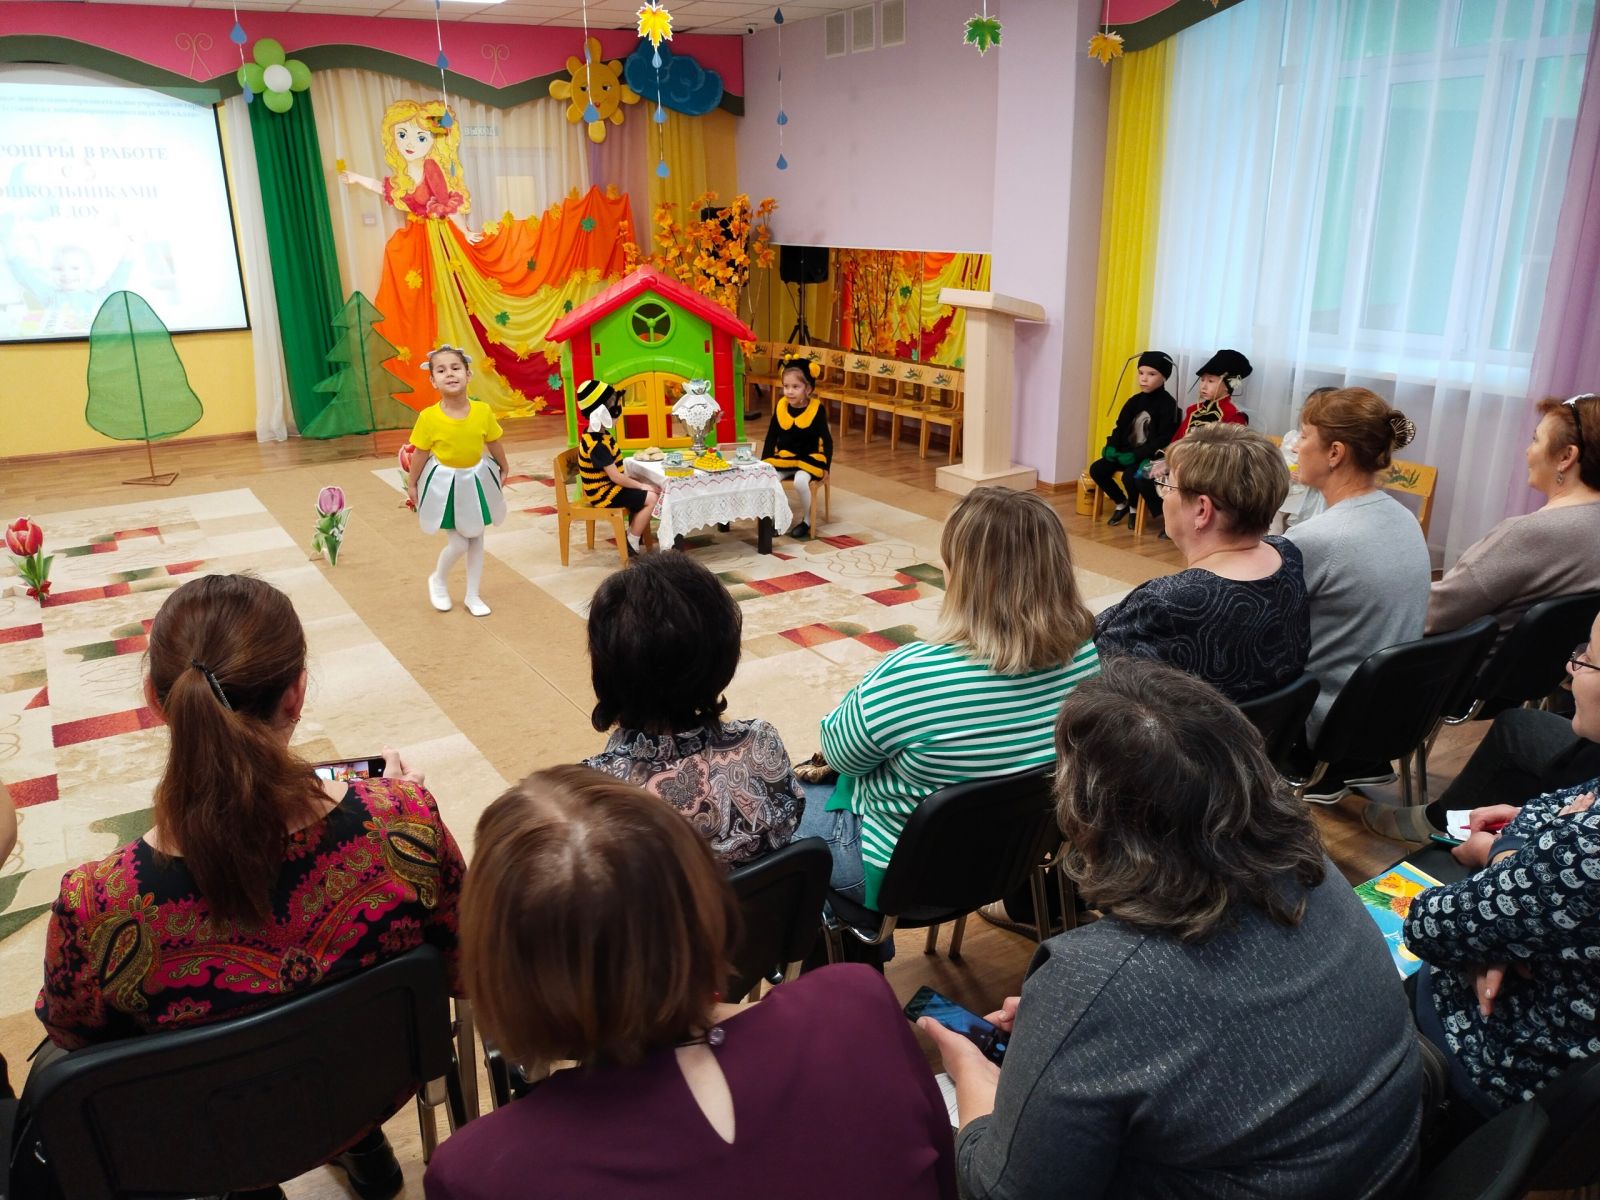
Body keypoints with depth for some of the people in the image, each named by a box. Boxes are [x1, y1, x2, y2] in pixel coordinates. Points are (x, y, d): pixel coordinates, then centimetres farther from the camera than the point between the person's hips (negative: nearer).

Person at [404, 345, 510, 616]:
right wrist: (411, 484, 3)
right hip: (445, 484, -3)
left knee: (476, 540, 14)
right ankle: (438, 580, 29)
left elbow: (494, 445, 2)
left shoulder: (482, 411, -15)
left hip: (476, 480, 3)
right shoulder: (428, 417, -20)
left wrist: (503, 470, 15)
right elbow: (420, 454, -7)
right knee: (458, 544, -3)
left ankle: (473, 595, 29)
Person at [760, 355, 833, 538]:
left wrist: (826, 467, -11)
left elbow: (827, 440, -6)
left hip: (808, 458, -4)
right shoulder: (780, 406, -1)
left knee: (800, 481, -32)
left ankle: (806, 520, -5)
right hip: (783, 458, 4)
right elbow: (771, 437, 7)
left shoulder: (817, 408, -10)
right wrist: (763, 463, 3)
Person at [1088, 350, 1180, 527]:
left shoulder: (1168, 404, -10)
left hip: (1149, 456, -7)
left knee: (1129, 476, -33)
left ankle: (1133, 507, 2)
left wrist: (1137, 455, -24)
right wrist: (1111, 447, -7)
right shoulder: (1134, 401, 10)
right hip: (1127, 452, 7)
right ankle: (1121, 503, 12)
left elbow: (1163, 438, -16)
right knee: (1096, 469, -10)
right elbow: (1120, 427, 14)